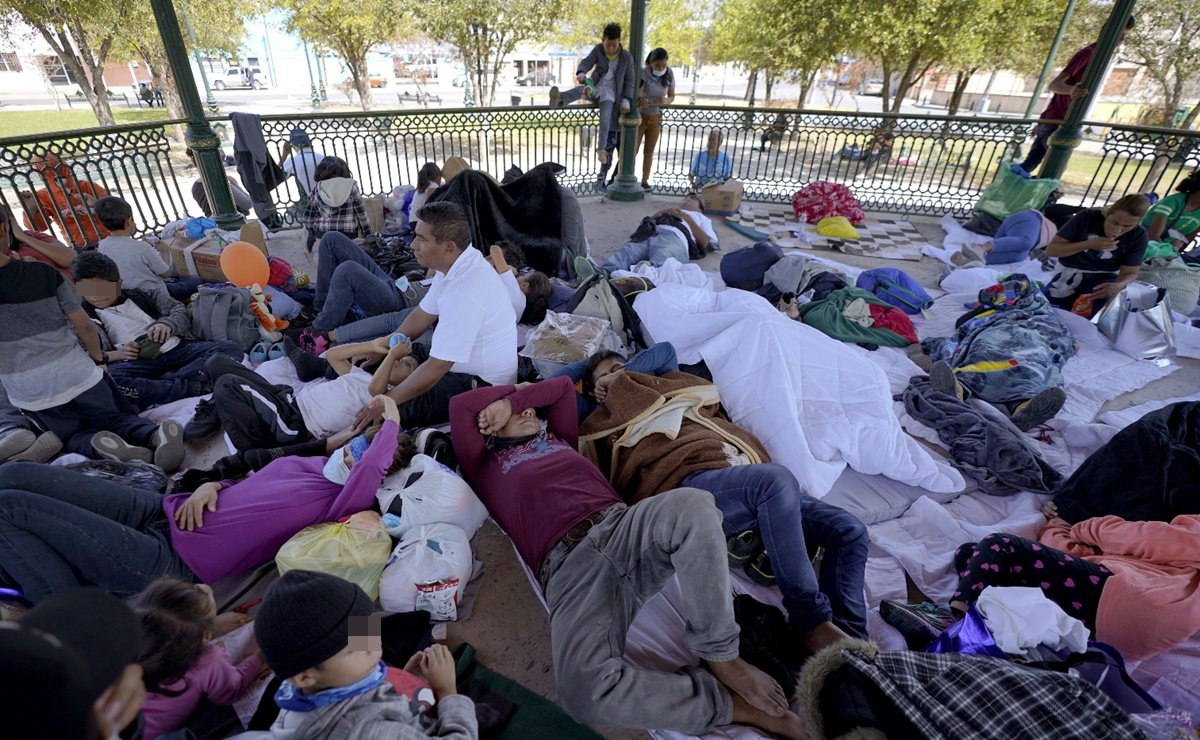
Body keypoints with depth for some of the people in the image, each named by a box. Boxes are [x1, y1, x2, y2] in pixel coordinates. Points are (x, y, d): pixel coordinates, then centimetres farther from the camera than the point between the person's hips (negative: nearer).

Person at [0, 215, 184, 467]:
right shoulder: (45, 273, -4)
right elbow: (85, 325, -2)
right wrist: (98, 359, 12)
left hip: (27, 391, 0)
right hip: (76, 372, 0)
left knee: (75, 436, 18)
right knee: (117, 418, 14)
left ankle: (100, 449, -18)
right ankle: (154, 434, -21)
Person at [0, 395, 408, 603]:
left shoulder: (335, 504, -18)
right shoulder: (308, 461, 8)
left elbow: (370, 470, -42)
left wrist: (392, 423, -29)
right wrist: (210, 486, -1)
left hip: (171, 561, -8)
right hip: (164, 509, 8)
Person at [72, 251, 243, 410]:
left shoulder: (141, 295, 25)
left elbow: (180, 311, 14)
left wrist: (167, 324, -10)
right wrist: (113, 355, -12)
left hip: (176, 349, 2)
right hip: (136, 362, -2)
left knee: (232, 348, -23)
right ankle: (198, 388, -39)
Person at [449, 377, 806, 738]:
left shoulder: (557, 438, 34)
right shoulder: (485, 468, 24)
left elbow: (563, 386, 37)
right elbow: (460, 406, 18)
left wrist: (510, 399, 32)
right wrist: (509, 395, 29)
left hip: (622, 525, 4)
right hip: (569, 564, -3)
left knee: (692, 505, -32)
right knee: (584, 690, -34)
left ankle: (720, 657, -12)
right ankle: (725, 703, -12)